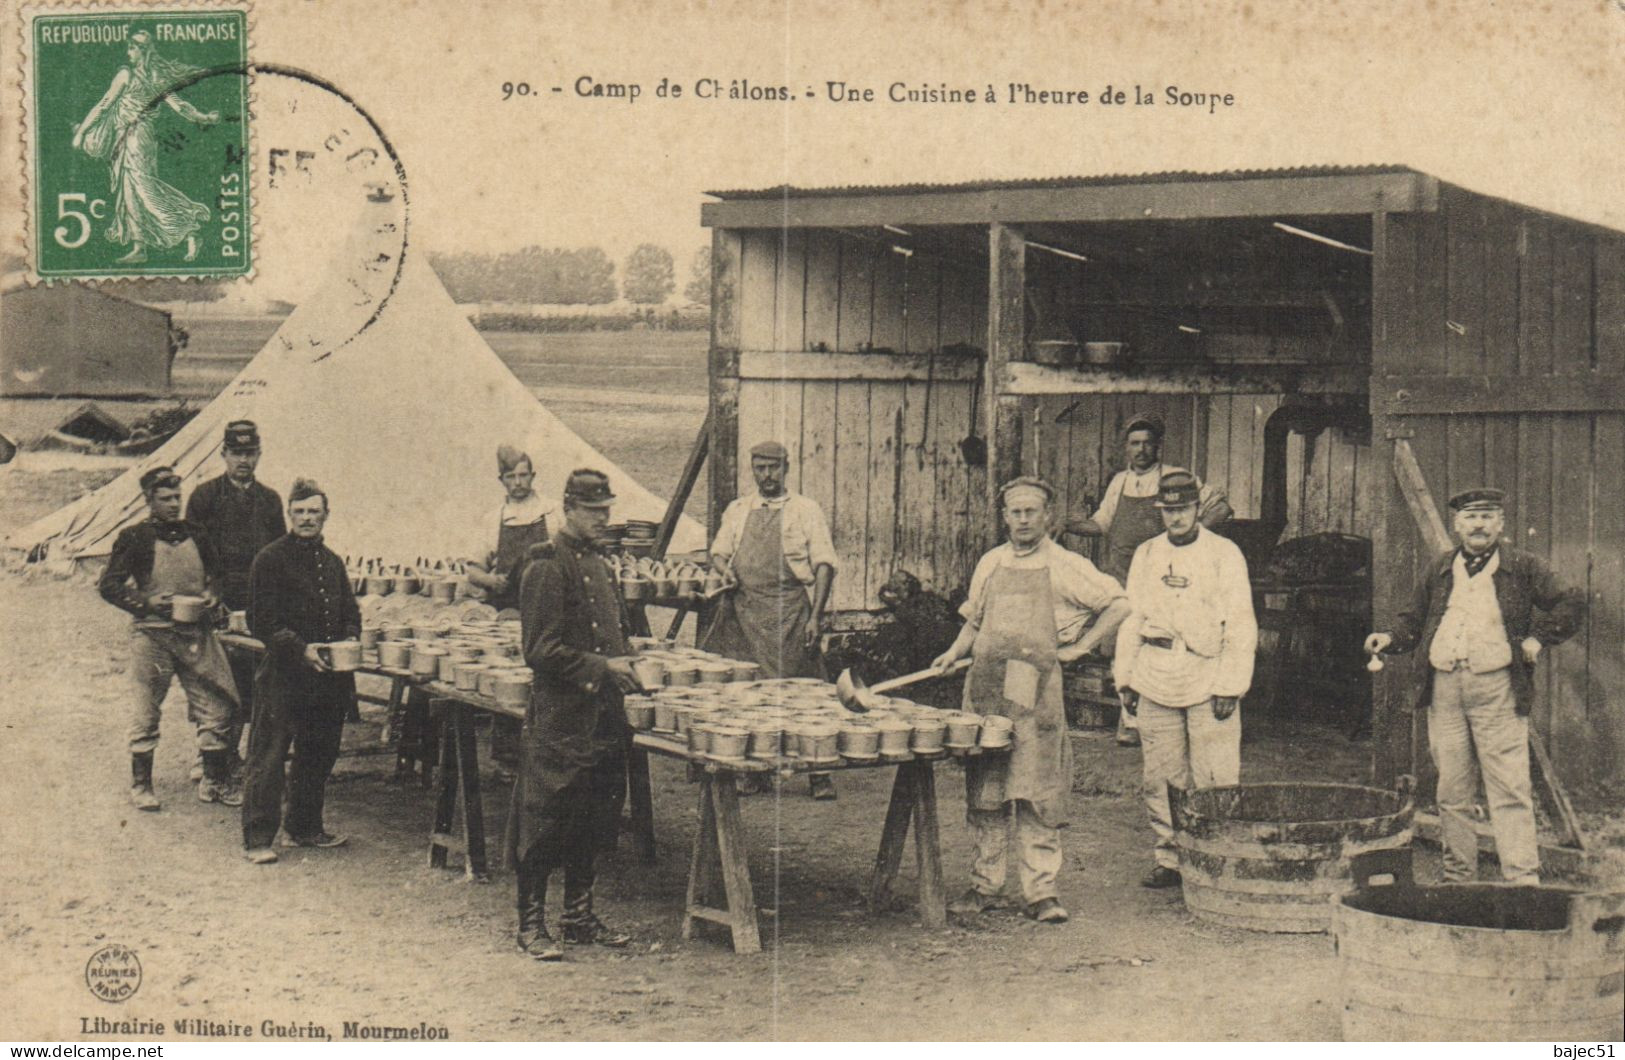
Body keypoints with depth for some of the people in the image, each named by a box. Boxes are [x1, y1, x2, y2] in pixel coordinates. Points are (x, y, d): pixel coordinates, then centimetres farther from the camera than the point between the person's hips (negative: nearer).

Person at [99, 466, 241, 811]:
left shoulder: (194, 534, 11)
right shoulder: (134, 538, -2)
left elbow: (214, 573, 23)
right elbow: (109, 586, -3)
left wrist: (212, 595, 2)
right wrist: (147, 602, -15)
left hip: (195, 632, 4)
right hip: (152, 632, -4)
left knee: (216, 705, 2)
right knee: (147, 711, 3)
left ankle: (215, 781, 14)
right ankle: (140, 785, 15)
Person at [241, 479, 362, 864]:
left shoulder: (332, 562, 16)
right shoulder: (270, 560, -5)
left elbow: (350, 614, 22)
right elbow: (262, 623, -10)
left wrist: (348, 643, 1)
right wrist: (301, 649, -20)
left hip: (328, 678, 7)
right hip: (283, 677, -7)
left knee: (318, 756, 14)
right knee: (268, 757, -6)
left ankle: (304, 827, 27)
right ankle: (257, 838, -3)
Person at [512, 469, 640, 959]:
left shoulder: (599, 565, 15)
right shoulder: (547, 567, -12)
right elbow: (542, 651, -17)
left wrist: (625, 665, 7)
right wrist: (602, 667, -17)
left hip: (602, 717, 9)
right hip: (559, 721, -9)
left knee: (592, 821, 13)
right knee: (545, 822, -3)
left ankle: (580, 917, 23)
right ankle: (531, 925, 4)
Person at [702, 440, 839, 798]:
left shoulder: (805, 509, 6)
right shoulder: (737, 511, 17)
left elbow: (824, 564, 1)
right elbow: (719, 552, 18)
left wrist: (816, 616, -9)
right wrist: (725, 570, -7)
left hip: (788, 608, -3)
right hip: (743, 608, 3)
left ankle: (820, 775, -2)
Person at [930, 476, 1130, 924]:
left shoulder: (1066, 567, 1)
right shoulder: (990, 564, 15)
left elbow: (1118, 605, 1)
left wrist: (1078, 647, -3)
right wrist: (954, 652, 8)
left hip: (1037, 691, -4)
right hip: (986, 689, 4)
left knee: (1037, 794, -5)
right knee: (984, 792, 6)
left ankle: (1041, 890, -1)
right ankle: (985, 884, 13)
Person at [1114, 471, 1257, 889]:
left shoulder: (1224, 554, 1)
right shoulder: (1146, 555, 13)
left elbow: (1241, 626, -2)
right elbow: (1131, 618, 18)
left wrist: (1230, 686, -8)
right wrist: (1124, 677, 12)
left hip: (1207, 680, -4)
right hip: (1155, 684, 4)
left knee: (1215, 782, -6)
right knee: (1161, 779, 6)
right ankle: (1169, 858, 15)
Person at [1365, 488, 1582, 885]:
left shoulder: (1524, 567, 5)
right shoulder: (1438, 572, 16)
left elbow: (1571, 604, 5)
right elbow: (1413, 621, 20)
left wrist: (1537, 639, -3)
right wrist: (1390, 639, 1)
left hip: (1497, 688, -4)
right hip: (1444, 687, 4)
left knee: (1509, 788, -8)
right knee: (1452, 790, 7)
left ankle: (1523, 878, -7)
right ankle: (1458, 877, 15)